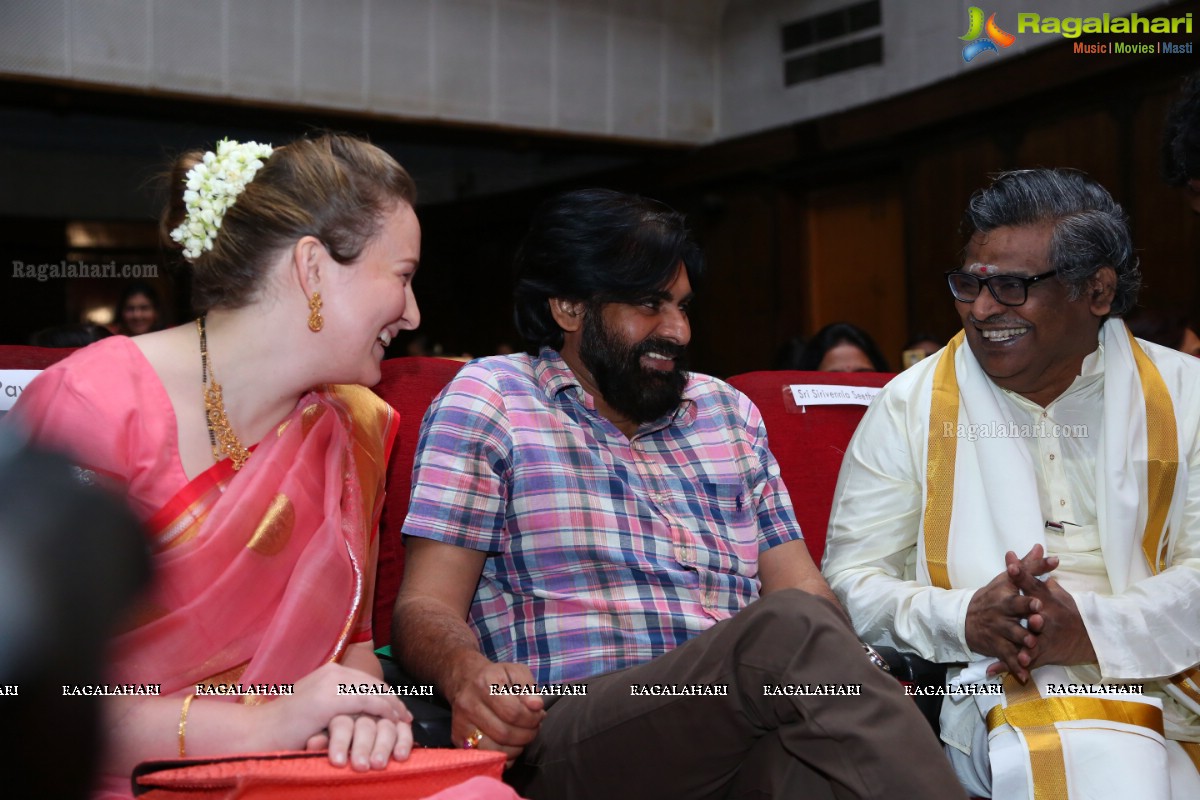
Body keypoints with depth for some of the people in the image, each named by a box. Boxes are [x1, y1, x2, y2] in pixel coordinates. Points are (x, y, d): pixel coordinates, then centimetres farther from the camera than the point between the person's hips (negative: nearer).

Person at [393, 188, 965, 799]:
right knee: (789, 629, -31)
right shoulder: (488, 399, 9)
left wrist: (855, 683, -5)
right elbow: (426, 608, 2)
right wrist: (467, 673, -23)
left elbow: (798, 584, 19)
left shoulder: (727, 410, 24)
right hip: (564, 742, -3)